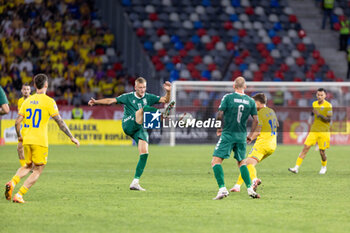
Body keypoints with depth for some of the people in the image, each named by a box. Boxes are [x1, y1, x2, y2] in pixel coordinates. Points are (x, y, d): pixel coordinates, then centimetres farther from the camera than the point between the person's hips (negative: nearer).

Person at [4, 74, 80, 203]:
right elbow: (60, 122, -8)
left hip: (26, 140, 5)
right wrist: (72, 137, -2)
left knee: (28, 166, 22)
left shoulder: (27, 101, 10)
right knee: (37, 171, 3)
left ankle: (12, 182, -6)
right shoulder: (49, 101, -4)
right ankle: (19, 195, -10)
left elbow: (17, 122, 7)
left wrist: (19, 136, 24)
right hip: (40, 141, -5)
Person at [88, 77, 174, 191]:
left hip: (140, 129, 4)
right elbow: (111, 101, 4)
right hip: (128, 125, -3)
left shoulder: (149, 97, 13)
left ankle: (135, 182, -9)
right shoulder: (128, 97, 8)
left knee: (144, 153, -12)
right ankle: (163, 114, -55)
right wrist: (96, 102, -8)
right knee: (145, 108, -25)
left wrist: (168, 92, -14)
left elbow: (165, 100, 5)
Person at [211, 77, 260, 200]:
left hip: (228, 134, -4)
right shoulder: (250, 101, 4)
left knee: (216, 161, -2)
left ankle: (222, 188, -17)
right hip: (242, 136, 4)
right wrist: (250, 134, 17)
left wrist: (220, 128, 7)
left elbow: (219, 115, -10)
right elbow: (256, 120, 5)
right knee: (241, 162, 19)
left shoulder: (228, 97, -6)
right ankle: (250, 189, 7)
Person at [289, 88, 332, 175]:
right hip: (314, 131, 4)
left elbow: (328, 119, -14)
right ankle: (296, 168, -12)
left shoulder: (328, 105, -8)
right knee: (306, 147, -9)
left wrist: (319, 114, -25)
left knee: (322, 152, 0)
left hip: (324, 132, -4)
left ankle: (324, 167, 30)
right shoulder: (314, 104, 9)